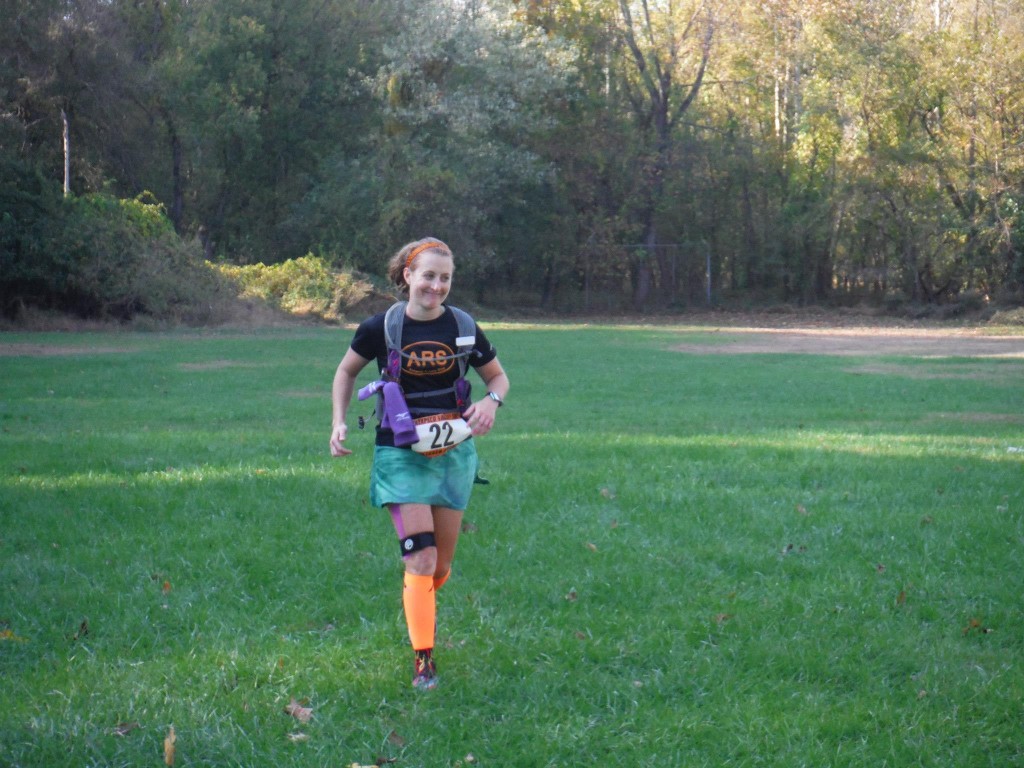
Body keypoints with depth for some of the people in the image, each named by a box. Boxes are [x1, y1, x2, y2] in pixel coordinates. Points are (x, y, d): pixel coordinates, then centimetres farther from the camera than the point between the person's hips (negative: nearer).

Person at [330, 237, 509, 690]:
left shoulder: (461, 327, -4)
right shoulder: (381, 328, -7)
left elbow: (498, 376, 10)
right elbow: (347, 371, 10)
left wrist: (491, 401, -12)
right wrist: (339, 423, -1)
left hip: (453, 451, 3)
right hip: (400, 453, -3)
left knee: (441, 563, 11)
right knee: (421, 557, -14)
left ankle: (419, 603, 45)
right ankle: (422, 660, -5)